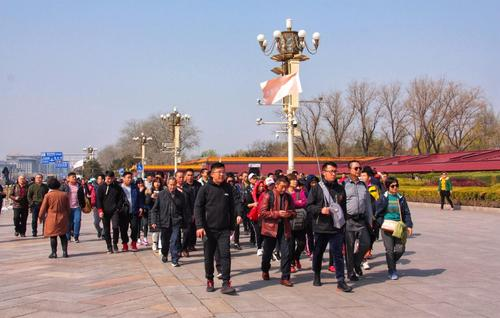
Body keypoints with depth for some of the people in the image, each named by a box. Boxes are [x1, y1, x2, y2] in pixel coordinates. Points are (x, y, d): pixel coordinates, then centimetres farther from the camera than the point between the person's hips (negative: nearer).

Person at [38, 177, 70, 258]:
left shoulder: (48, 195, -8)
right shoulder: (64, 194, 2)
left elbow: (43, 208, -3)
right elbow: (68, 208, 9)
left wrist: (40, 217, 11)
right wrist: (67, 217, 22)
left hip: (52, 218, -3)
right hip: (63, 218, 3)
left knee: (53, 236, 4)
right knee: (63, 235, 12)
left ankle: (54, 253, 5)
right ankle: (65, 252, 10)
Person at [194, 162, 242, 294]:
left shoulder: (228, 188, 7)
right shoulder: (205, 188, -3)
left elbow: (231, 207, 13)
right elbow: (198, 207, -5)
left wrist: (232, 226, 13)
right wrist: (199, 226, -13)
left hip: (224, 229, 2)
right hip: (209, 229, -2)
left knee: (225, 255, -6)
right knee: (209, 257, 9)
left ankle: (226, 283, -4)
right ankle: (210, 281, 25)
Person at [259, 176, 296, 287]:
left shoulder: (288, 197, 6)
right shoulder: (268, 196, -6)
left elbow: (293, 212, 15)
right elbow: (262, 212, -11)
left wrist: (289, 214, -9)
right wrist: (277, 213, -18)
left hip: (284, 228, 3)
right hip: (270, 228, -2)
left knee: (286, 253, -5)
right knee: (268, 252, 12)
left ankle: (285, 278, 3)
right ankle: (265, 271, 39)